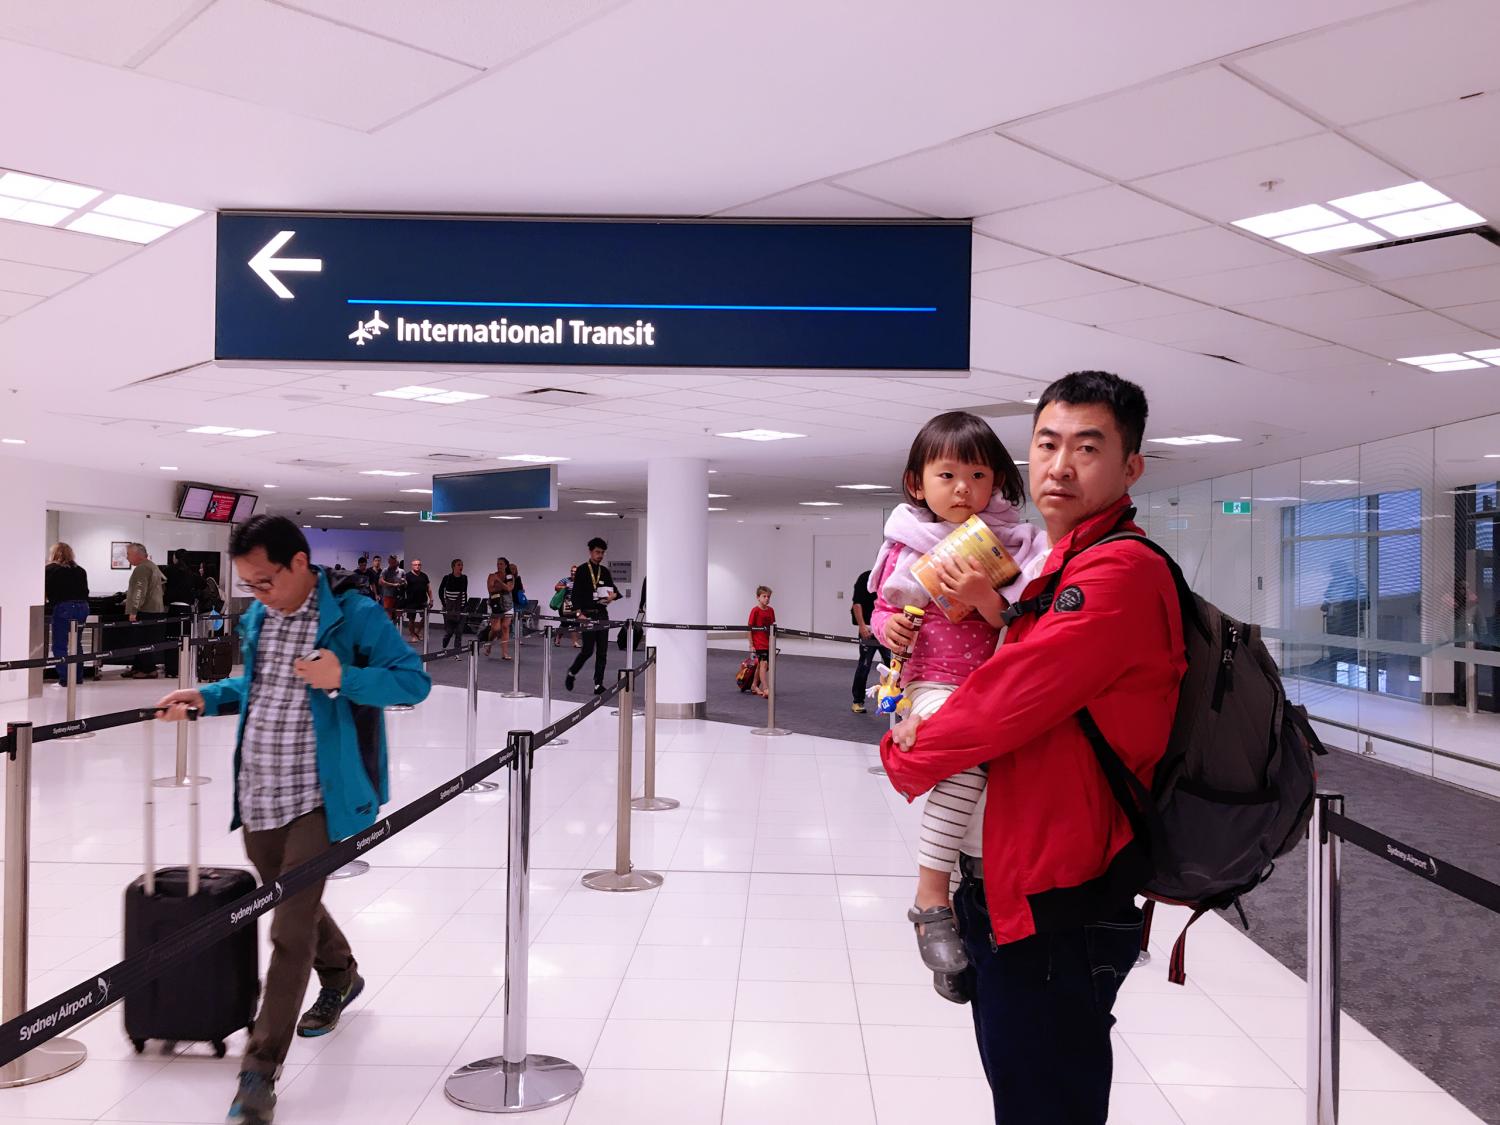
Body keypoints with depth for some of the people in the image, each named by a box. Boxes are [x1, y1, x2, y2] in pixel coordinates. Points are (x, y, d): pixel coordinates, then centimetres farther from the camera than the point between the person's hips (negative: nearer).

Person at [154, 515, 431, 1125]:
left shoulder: (354, 616, -12)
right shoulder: (257, 617, 9)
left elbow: (414, 680, -13)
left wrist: (343, 679, -26)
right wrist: (206, 696, 6)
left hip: (316, 798, -7)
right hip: (256, 796, 7)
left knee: (290, 929, -6)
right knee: (290, 907, 24)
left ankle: (259, 1074, 4)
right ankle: (340, 977, 51)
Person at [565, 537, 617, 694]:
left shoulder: (605, 571, 13)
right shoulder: (581, 570, -2)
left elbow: (613, 588, 17)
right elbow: (576, 593, -6)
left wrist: (613, 595, -8)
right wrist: (579, 613, -16)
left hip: (602, 614, 5)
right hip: (587, 614, -5)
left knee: (602, 652, 2)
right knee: (588, 649, -7)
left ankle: (598, 685, 7)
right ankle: (571, 673, 19)